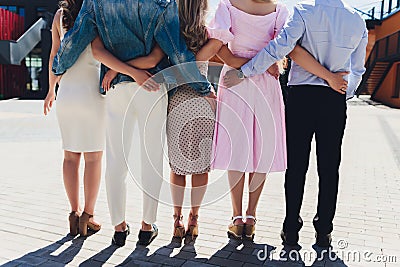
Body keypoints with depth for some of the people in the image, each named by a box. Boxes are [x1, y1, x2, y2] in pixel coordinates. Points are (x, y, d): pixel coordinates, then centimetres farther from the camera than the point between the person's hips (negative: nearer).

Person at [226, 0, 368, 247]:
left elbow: (280, 47, -17)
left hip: (302, 97, -2)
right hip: (335, 100, 3)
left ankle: (291, 230, 13)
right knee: (329, 167, 9)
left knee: (296, 165, 5)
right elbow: (357, 69, 12)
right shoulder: (358, 21, 7)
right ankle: (324, 232, 18)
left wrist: (243, 72, -12)